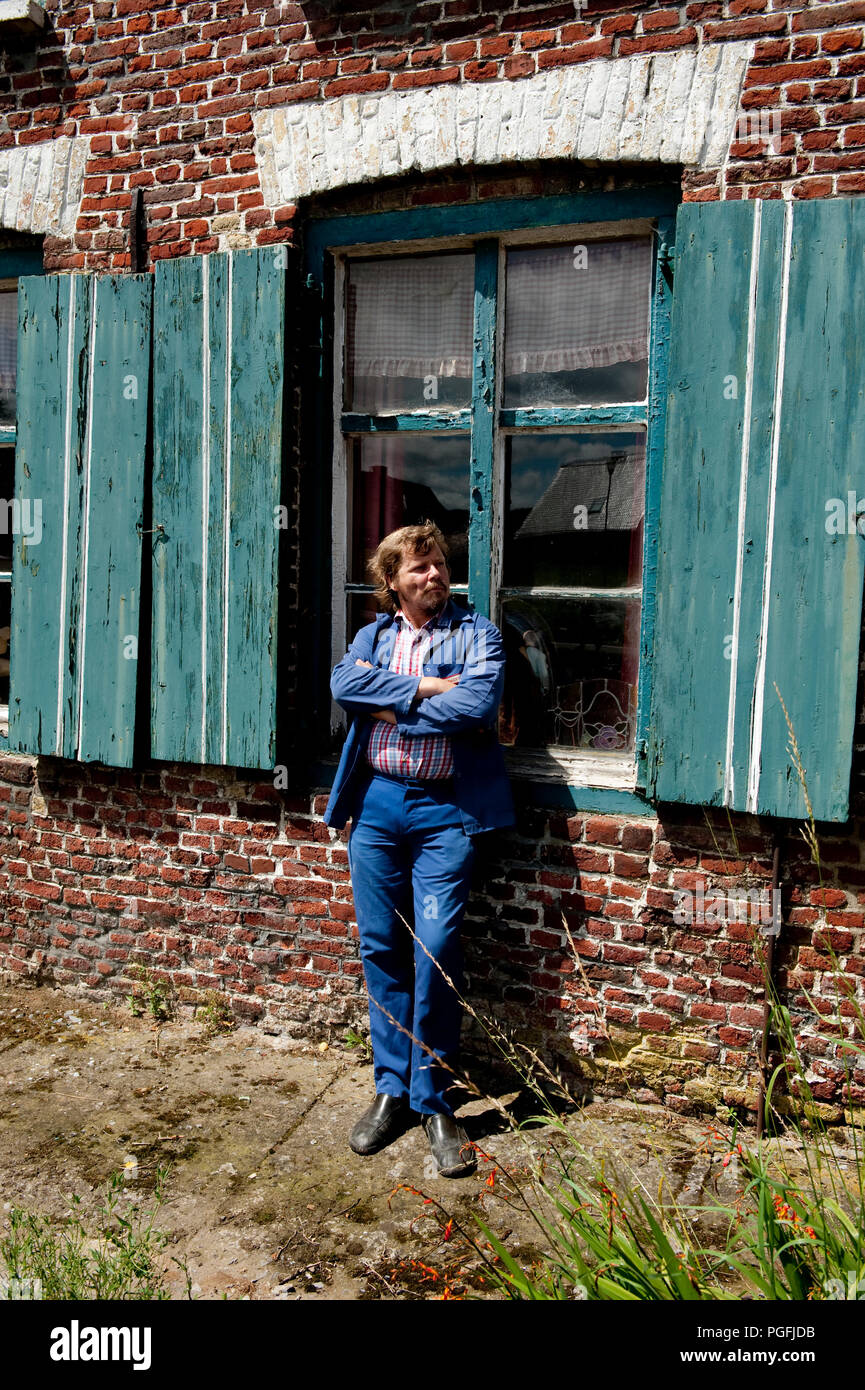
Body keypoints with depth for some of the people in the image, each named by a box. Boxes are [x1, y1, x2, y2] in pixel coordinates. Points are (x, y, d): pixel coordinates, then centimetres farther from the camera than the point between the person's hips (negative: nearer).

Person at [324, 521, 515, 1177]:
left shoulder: (477, 633, 4)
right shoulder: (373, 635, 15)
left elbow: (478, 704, -14)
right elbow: (345, 685, -7)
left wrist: (390, 706, -8)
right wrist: (426, 687, -13)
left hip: (446, 809, -3)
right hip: (376, 803, 4)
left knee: (436, 953, -7)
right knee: (382, 950, 8)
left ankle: (434, 1101, 10)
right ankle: (391, 1089, 23)